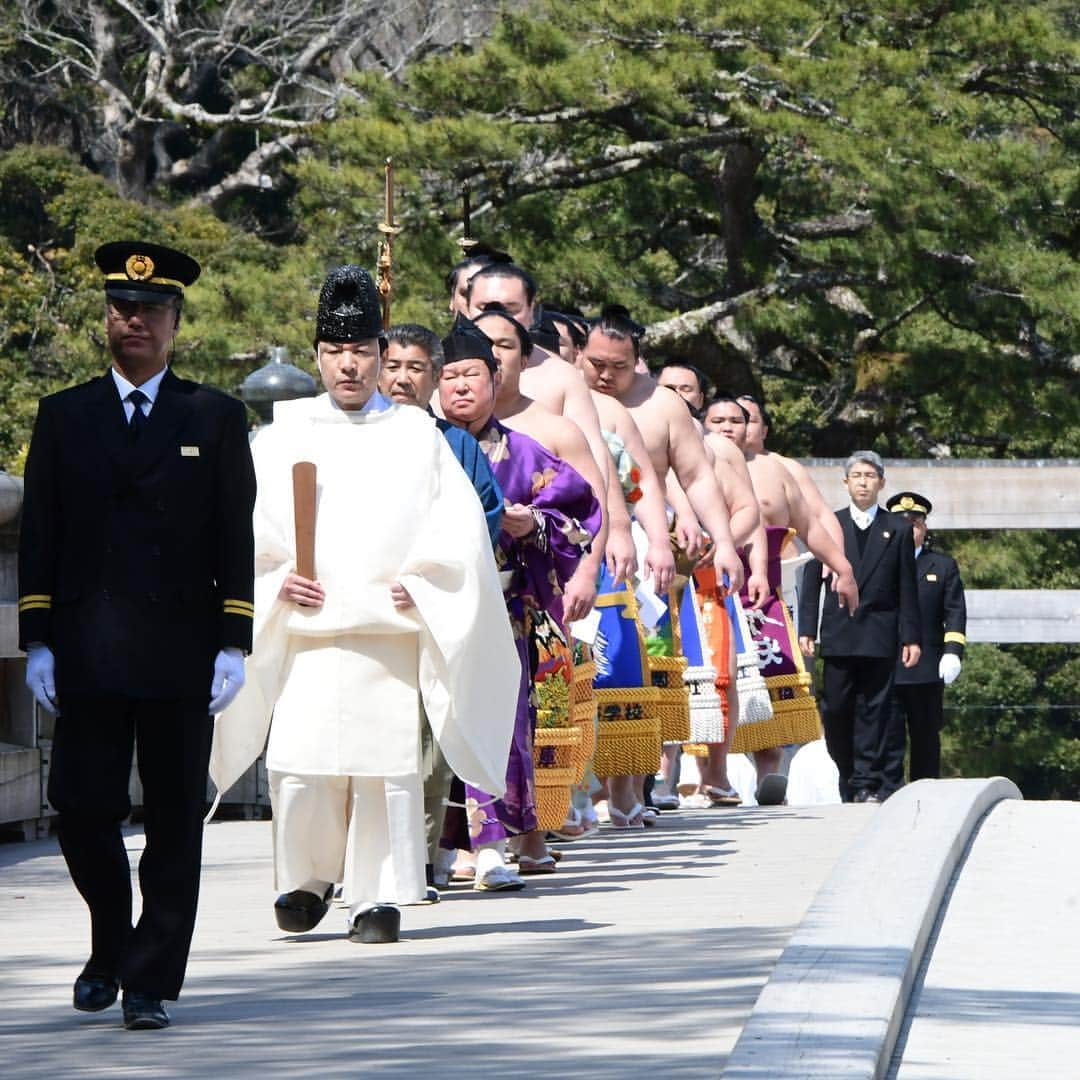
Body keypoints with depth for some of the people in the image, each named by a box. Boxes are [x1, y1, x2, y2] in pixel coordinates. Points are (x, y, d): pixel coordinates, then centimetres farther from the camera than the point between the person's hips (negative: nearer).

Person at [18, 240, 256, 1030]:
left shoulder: (216, 418, 7)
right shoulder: (65, 417, 11)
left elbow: (237, 541, 3)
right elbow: (39, 538, 8)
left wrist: (234, 645, -4)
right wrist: (38, 641, 1)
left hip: (180, 657, -1)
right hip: (89, 654, 1)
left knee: (175, 823, 1)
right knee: (82, 808, -1)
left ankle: (151, 981, 7)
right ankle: (110, 948, 22)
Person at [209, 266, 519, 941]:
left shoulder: (416, 436, 9)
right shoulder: (284, 436, 10)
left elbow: (460, 526, 6)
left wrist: (417, 584, -6)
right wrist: (276, 579, -5)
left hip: (389, 632, -1)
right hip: (306, 630, 1)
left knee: (386, 764, -5)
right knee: (299, 765, -7)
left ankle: (380, 894, 4)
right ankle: (308, 877, 14)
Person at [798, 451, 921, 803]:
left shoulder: (898, 529, 9)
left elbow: (907, 588, 7)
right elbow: (812, 581, 8)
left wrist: (911, 637, 2)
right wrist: (806, 629, 0)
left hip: (879, 636, -1)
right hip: (838, 635, 1)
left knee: (875, 709, -4)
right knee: (835, 710, -2)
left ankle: (868, 783, -4)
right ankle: (847, 780, 11)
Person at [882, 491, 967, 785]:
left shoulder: (943, 566, 13)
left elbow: (955, 613, 5)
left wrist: (953, 652, -9)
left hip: (927, 670, 1)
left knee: (926, 739, 6)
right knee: (888, 736, -7)